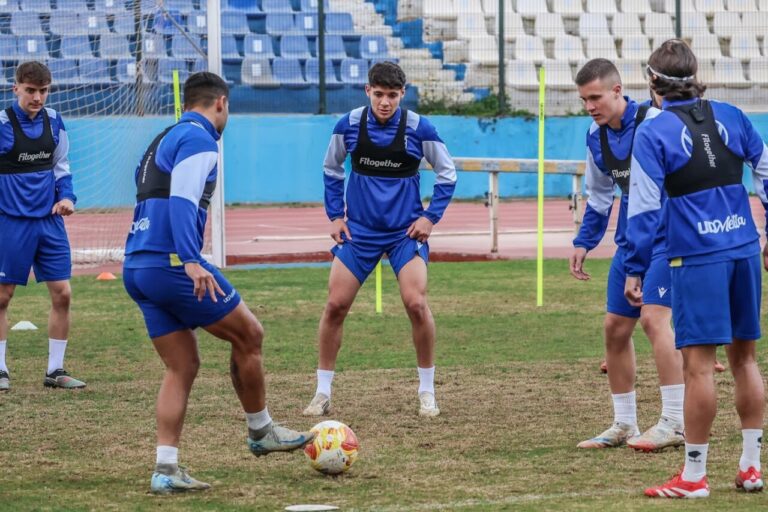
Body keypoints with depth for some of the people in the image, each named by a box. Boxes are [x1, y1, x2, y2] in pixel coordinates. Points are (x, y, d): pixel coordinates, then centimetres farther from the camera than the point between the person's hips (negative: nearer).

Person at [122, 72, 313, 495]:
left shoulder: (164, 139, 22)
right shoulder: (199, 139, -7)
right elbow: (181, 203, -21)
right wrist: (192, 263, -30)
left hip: (135, 268, 9)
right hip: (170, 264, -9)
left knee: (183, 366, 10)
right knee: (249, 335, 7)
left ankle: (166, 469, 2)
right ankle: (261, 432, 20)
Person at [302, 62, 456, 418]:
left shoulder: (419, 128, -10)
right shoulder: (348, 126, -5)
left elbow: (447, 174, 2)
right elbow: (331, 171, 12)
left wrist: (431, 216, -6)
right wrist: (334, 215, 5)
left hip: (406, 231, -2)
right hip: (358, 230, 2)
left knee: (416, 304, -15)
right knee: (335, 305, -3)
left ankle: (427, 392, 2)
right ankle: (322, 393, 9)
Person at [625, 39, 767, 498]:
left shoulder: (654, 131, -6)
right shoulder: (730, 117, 8)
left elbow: (645, 205, -9)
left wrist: (635, 269, -4)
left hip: (697, 257, -5)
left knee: (698, 363, -4)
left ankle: (694, 476, -1)